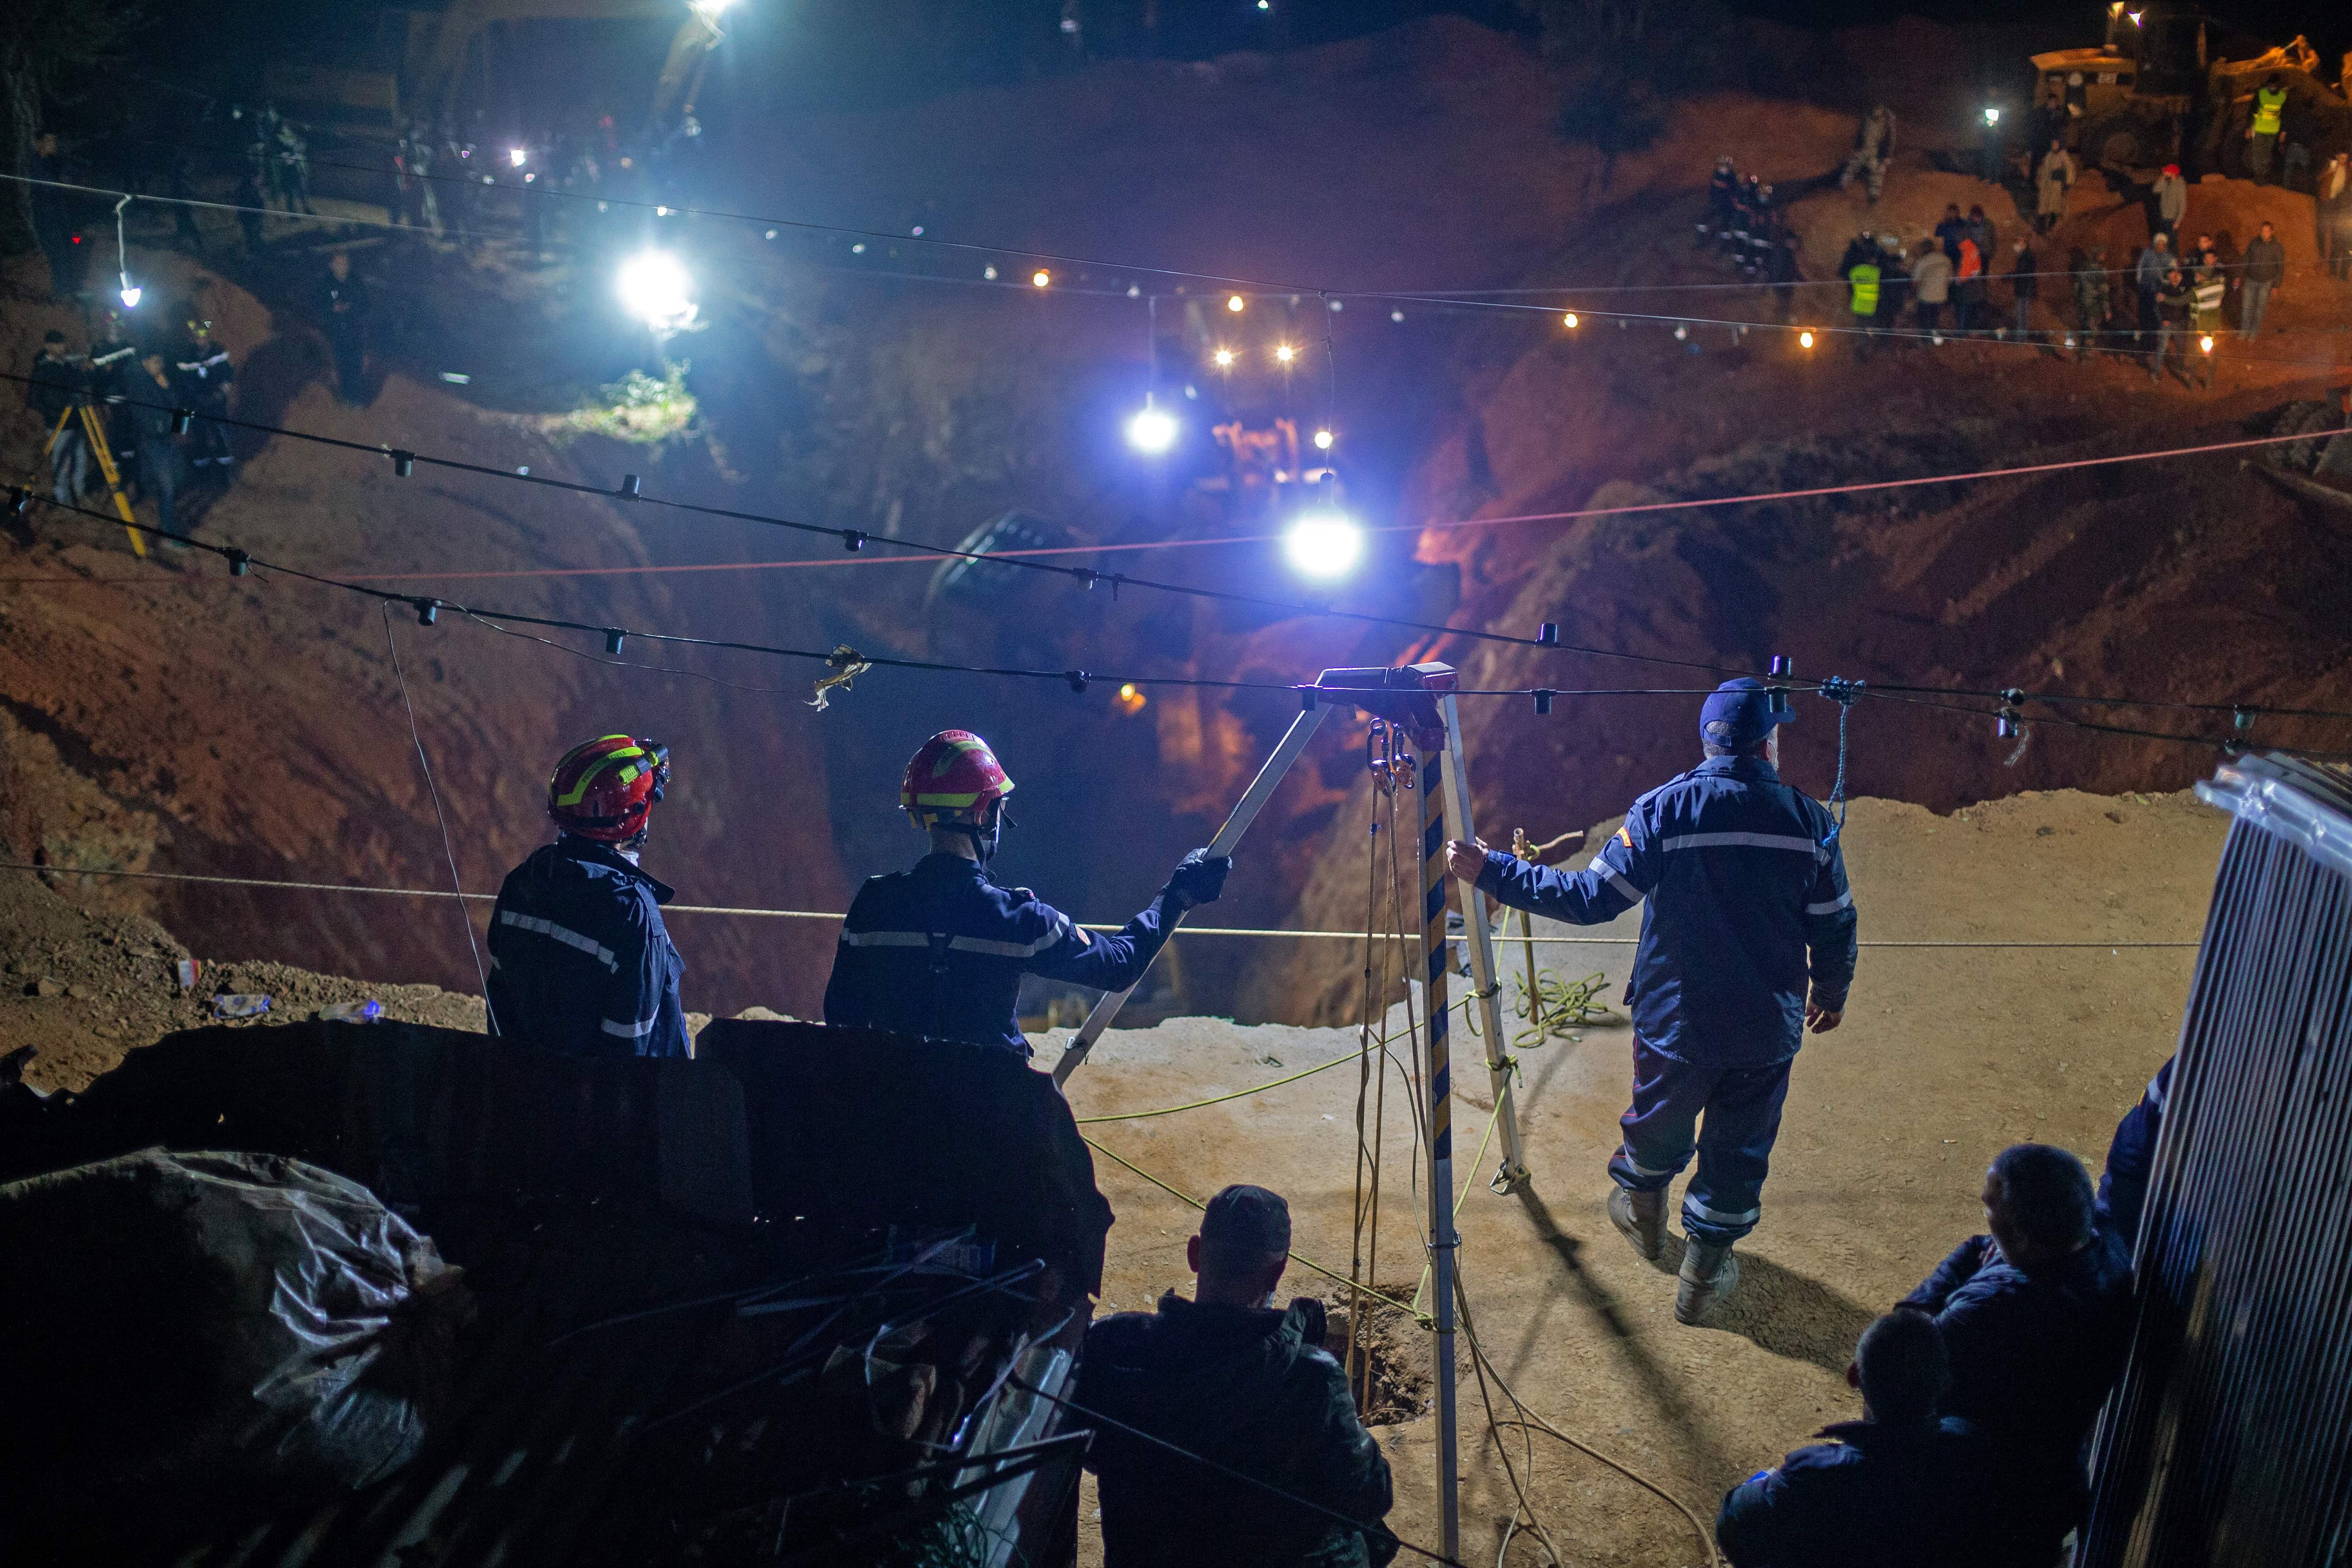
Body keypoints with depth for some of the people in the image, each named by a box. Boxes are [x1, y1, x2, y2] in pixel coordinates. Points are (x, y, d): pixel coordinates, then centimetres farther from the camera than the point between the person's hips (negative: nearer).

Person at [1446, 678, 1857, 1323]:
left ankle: (1643, 1217, 50)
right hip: (1768, 1029, 0)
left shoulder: (1665, 809, -15)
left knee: (1658, 1125, 25)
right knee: (1739, 1149, 16)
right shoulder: (1807, 818, -9)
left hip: (1675, 1022, 0)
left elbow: (1591, 898, -17)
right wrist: (1832, 992, 19)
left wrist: (1492, 872, -11)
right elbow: (1835, 926, -1)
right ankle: (1703, 1276, 26)